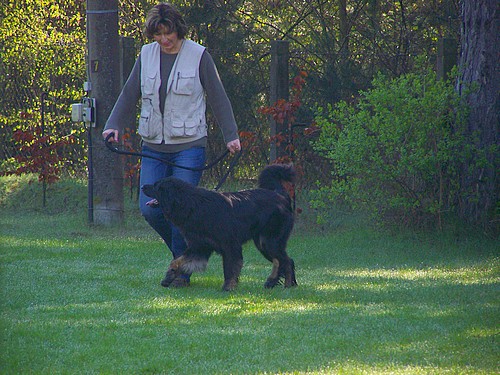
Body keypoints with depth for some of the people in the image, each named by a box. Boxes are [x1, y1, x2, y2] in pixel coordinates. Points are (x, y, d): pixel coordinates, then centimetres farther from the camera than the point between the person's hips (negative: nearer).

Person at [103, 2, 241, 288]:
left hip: (189, 146, -4)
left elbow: (218, 98, 0)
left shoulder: (199, 56, -3)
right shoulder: (146, 55, 8)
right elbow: (130, 95, 11)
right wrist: (114, 125, -4)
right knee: (149, 208, -3)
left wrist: (231, 136, -5)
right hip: (154, 147, 4)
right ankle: (184, 253, 19)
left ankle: (183, 271, 0)